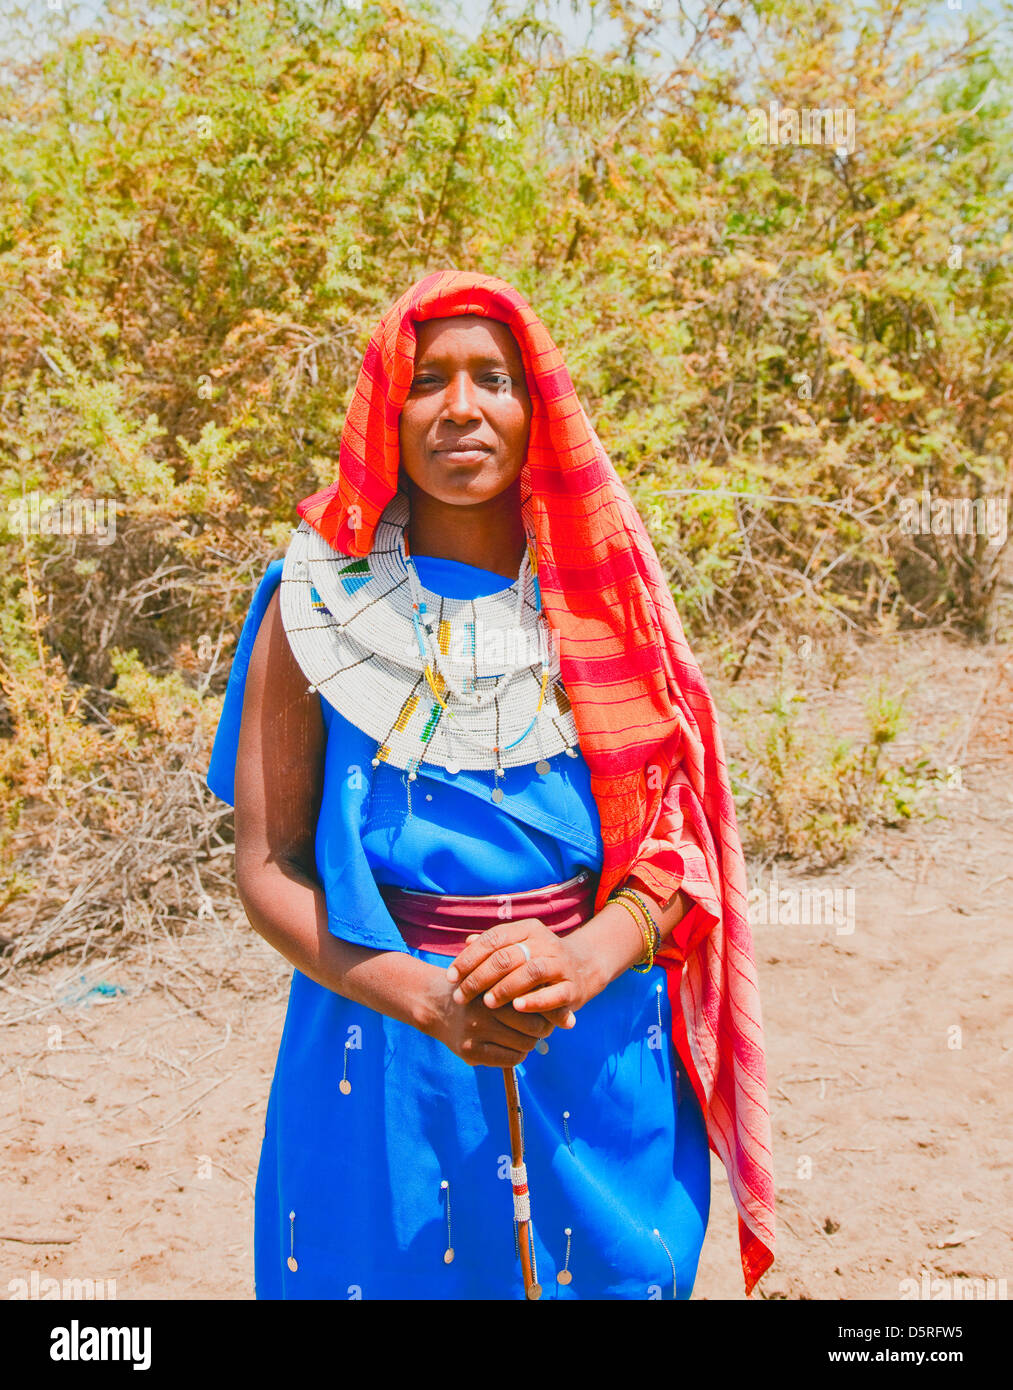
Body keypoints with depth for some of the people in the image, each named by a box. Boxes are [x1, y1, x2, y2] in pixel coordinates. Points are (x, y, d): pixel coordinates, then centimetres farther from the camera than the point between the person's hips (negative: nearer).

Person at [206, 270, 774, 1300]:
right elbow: (267, 868, -6)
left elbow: (677, 838, -2)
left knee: (602, 1263, 14)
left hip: (601, 1052, 2)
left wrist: (584, 959, -22)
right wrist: (429, 999, -20)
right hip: (387, 1038, -1)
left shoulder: (601, 593, 0)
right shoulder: (317, 603, -5)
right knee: (393, 1266, 11)